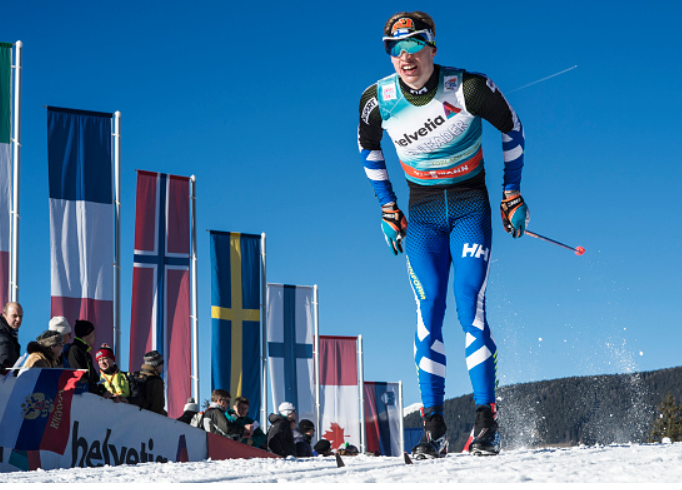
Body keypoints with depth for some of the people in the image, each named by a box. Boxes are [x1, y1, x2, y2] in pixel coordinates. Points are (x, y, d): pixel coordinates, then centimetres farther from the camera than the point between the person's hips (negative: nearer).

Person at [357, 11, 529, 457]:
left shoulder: (468, 88, -19)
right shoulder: (378, 100, -11)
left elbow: (511, 127, -1)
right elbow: (368, 147, 11)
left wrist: (513, 194, 2)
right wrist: (387, 208, 9)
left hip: (471, 206, -2)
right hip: (422, 213, 2)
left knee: (471, 309, -14)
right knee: (429, 313, -8)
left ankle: (488, 420, -10)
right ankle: (434, 426, -4)